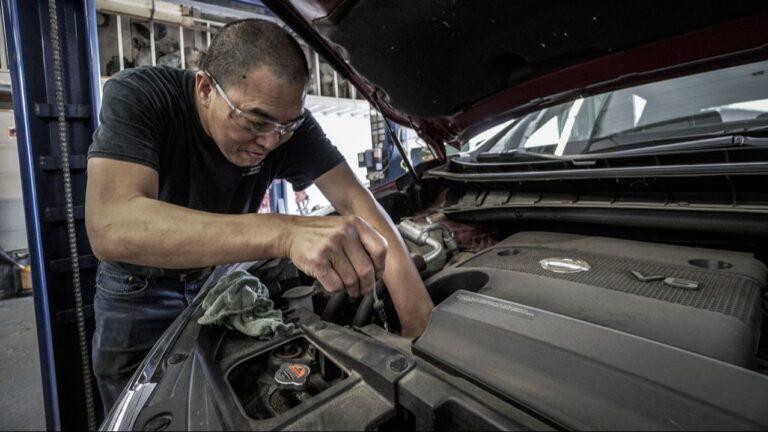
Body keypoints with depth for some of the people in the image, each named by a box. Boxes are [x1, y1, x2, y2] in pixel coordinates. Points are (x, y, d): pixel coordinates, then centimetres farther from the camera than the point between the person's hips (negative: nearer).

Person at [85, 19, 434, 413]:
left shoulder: (284, 118, -22)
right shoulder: (136, 96, -31)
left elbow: (354, 199, -27)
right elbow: (110, 228, -45)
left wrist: (421, 322, -37)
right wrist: (285, 232, -60)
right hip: (139, 291, -2)